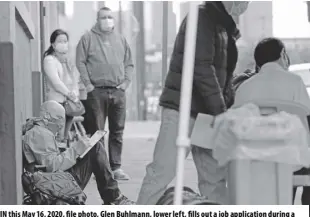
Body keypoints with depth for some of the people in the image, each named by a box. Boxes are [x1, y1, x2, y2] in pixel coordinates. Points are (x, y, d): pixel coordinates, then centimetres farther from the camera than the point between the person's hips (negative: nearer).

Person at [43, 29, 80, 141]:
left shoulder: (68, 59, 18)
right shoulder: (49, 60, -5)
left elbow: (76, 77, 15)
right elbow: (55, 81, -13)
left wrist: (75, 93, -2)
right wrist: (69, 93, -12)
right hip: (57, 101, -7)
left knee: (66, 135, 7)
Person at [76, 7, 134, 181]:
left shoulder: (120, 39, 16)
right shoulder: (88, 39, 4)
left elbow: (129, 63, 18)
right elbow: (81, 62, -1)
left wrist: (126, 82, 5)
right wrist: (88, 84, -8)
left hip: (118, 92, 4)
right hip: (97, 91, -4)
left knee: (117, 131, 5)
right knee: (97, 132, -3)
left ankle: (116, 167, 11)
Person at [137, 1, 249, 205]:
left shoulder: (224, 26, 17)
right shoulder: (203, 17, -10)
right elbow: (201, 68, -19)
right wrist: (221, 111, -19)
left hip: (207, 112, 9)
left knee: (215, 174, 7)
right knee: (163, 170, -9)